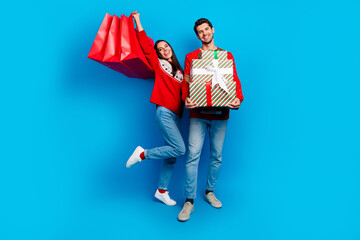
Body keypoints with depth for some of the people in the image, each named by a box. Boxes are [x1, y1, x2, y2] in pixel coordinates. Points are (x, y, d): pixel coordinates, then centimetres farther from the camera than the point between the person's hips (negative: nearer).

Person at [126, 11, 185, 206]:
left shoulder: (180, 70, 21)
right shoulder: (158, 64, 6)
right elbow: (146, 44, 2)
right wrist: (137, 21, 5)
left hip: (176, 114, 6)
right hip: (164, 111, -6)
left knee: (172, 155, 6)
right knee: (179, 149, -16)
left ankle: (162, 191, 17)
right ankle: (143, 154, 0)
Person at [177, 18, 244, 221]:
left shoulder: (227, 56, 13)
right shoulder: (191, 57, 11)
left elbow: (235, 81, 7)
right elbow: (186, 82, 4)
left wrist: (239, 98, -12)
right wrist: (186, 99, -16)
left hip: (220, 114, 2)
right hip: (198, 113, -1)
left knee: (217, 156, 8)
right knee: (193, 155, -6)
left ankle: (210, 192, 27)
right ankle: (189, 201, 3)